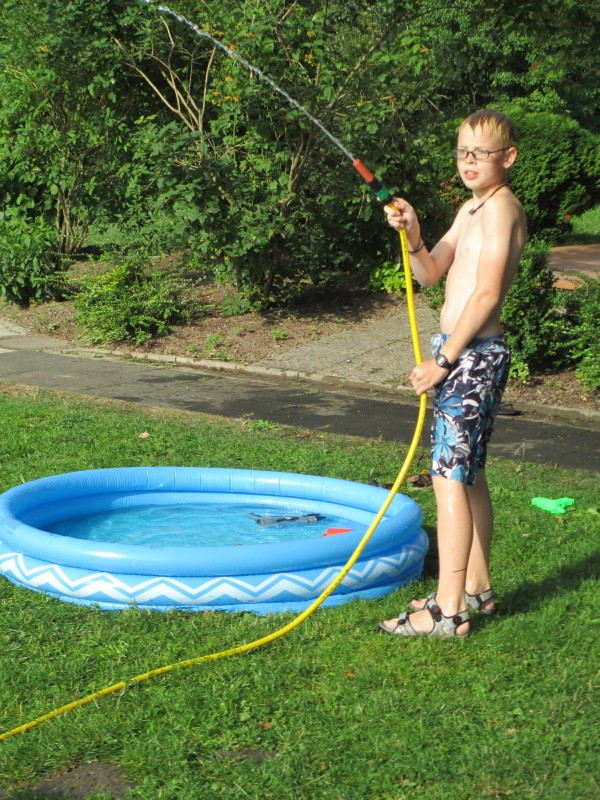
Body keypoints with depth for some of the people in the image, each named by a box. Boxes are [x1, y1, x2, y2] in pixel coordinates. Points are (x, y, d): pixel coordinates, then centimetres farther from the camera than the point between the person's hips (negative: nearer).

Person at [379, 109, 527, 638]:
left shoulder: (501, 207, -13)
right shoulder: (472, 209, 17)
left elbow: (486, 294, -20)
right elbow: (430, 274, 15)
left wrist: (441, 362, -18)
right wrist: (412, 237, -6)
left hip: (474, 355, -10)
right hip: (463, 353, 10)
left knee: (450, 477, -12)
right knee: (469, 475, 16)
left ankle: (448, 610, -11)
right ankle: (476, 588, 26)